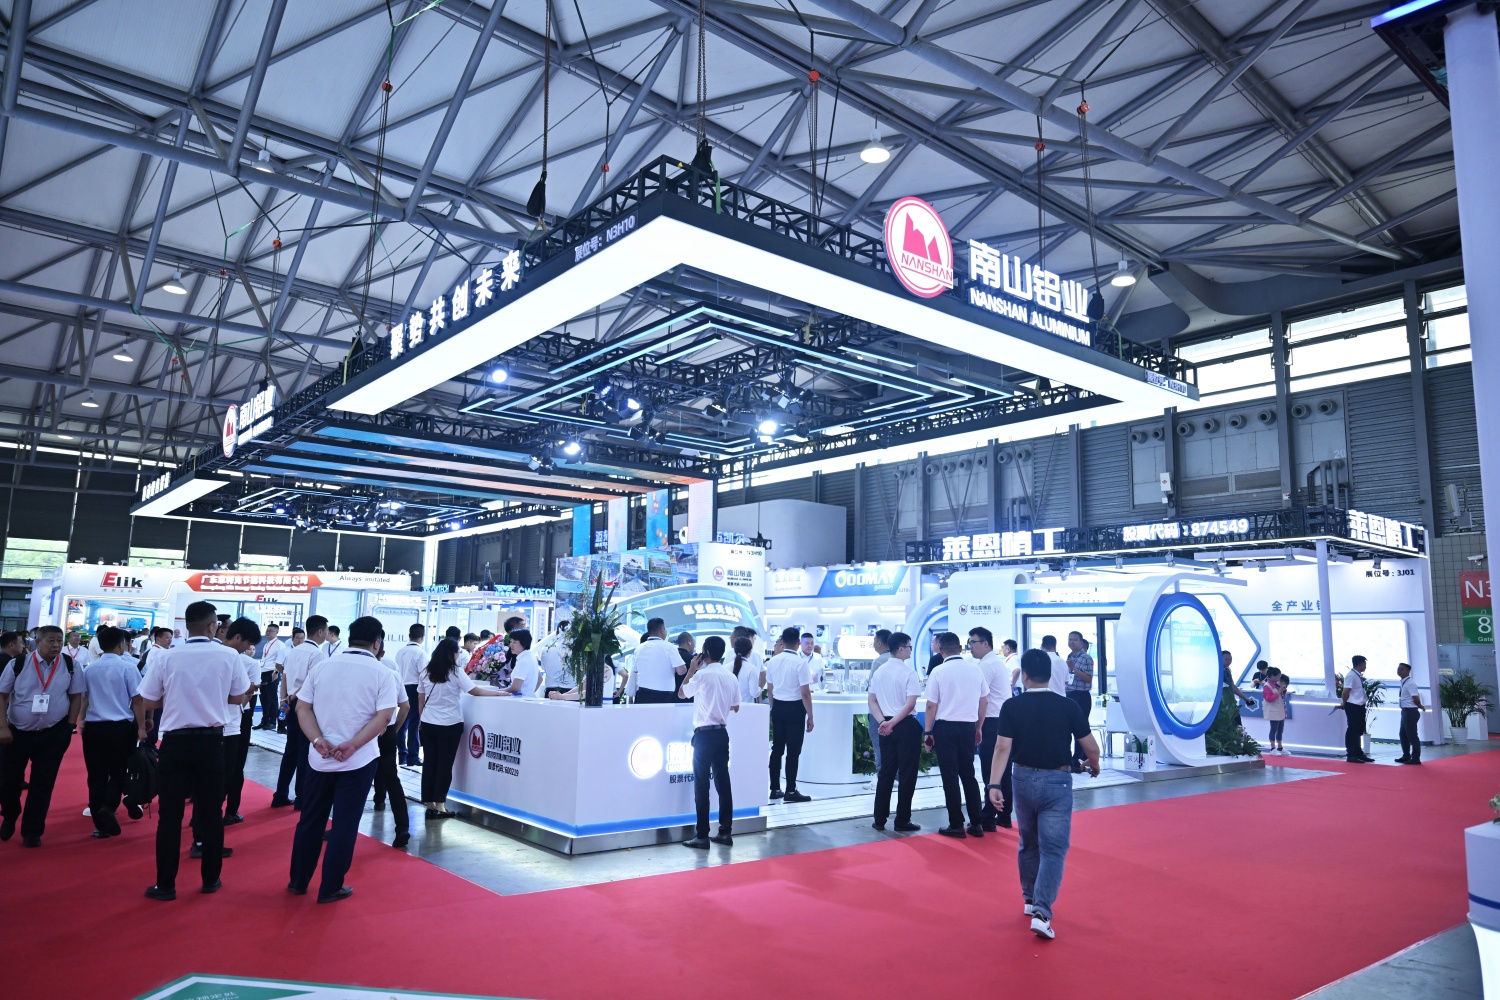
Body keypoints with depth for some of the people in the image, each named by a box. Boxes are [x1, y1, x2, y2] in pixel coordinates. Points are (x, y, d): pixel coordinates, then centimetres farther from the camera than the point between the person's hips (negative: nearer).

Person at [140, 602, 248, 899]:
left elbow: (149, 702, 1)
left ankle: (165, 885, 14)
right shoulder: (229, 656, -5)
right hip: (211, 741, 1)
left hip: (175, 741, 0)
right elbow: (238, 698, 5)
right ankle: (211, 879, 21)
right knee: (211, 812, 11)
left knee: (170, 814, 8)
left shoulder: (167, 658, -6)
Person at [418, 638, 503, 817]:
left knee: (429, 763, 9)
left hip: (428, 725, 4)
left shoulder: (426, 673, 4)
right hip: (450, 726, -4)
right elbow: (476, 691, -8)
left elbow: (420, 699, 9)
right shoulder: (456, 672, -9)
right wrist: (499, 692, 0)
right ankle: (439, 806, 5)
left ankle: (429, 804, 14)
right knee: (445, 764, 3)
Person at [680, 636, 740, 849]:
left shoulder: (702, 674, -10)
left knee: (702, 784, -1)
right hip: (722, 733, 5)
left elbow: (682, 694, 6)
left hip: (704, 733, -5)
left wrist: (691, 670, 12)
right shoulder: (731, 677, 6)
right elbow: (735, 707, 14)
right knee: (723, 782, 10)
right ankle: (725, 832, 13)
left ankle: (702, 836, 0)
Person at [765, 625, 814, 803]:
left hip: (777, 707, 5)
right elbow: (805, 693, -16)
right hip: (795, 708, -5)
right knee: (793, 751, 2)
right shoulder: (800, 662, -15)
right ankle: (791, 791, 6)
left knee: (777, 749, 12)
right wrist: (810, 716, -8)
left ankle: (775, 789, 17)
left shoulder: (772, 661, 2)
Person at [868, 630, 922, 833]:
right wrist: (892, 723, -16)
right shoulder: (909, 672, -11)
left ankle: (879, 819, 15)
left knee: (885, 772, 13)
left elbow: (871, 700, 6)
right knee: (906, 774, 4)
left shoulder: (879, 671, 8)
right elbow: (910, 704, -20)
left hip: (885, 726, 6)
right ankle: (902, 821, 9)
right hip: (906, 726, -6)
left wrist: (883, 722, -3)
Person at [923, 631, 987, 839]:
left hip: (946, 727, -4)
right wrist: (979, 728, 20)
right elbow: (984, 701, 9)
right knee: (968, 774, 16)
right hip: (969, 726, 4)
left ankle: (956, 825, 10)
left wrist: (928, 732, 1)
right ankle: (976, 823, 18)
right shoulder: (975, 669, 2)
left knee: (950, 776, 6)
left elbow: (931, 705, -9)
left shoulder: (938, 671, -10)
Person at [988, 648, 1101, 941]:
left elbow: (1002, 748, -13)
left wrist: (993, 784, -14)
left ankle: (1030, 900, 33)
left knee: (1029, 844, 21)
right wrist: (1094, 766, 21)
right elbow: (1092, 748, 0)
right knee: (1053, 849, 1)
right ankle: (1041, 912, -12)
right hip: (1057, 781, -2)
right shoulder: (1068, 706, -6)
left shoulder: (1011, 706, -6)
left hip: (1023, 779, 2)